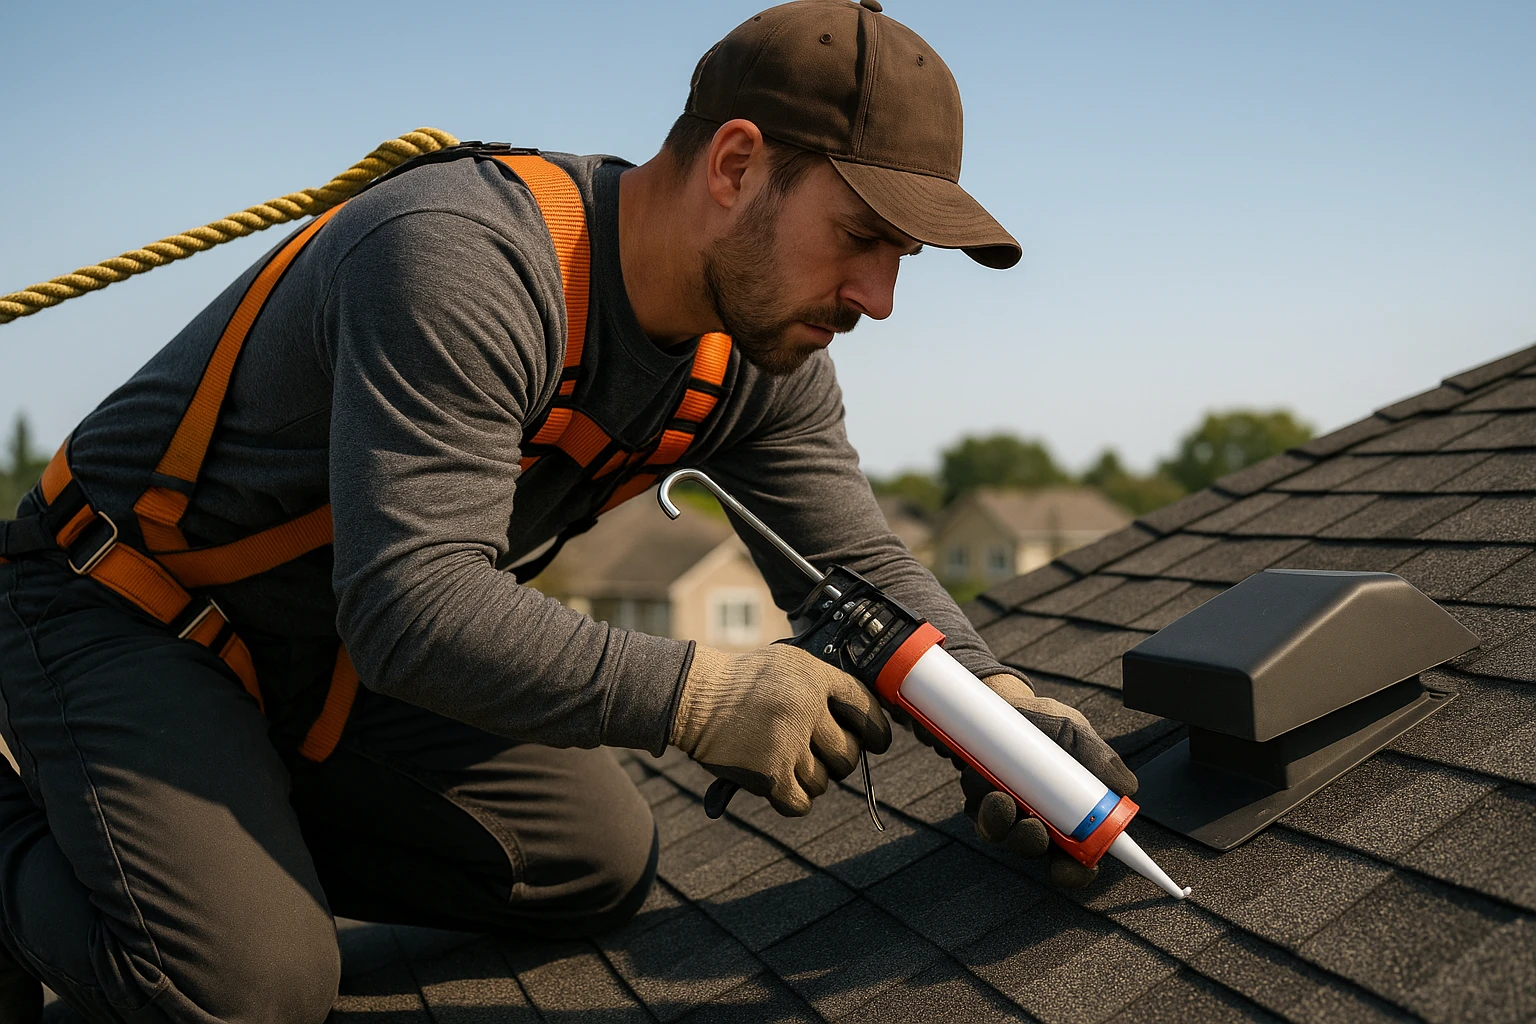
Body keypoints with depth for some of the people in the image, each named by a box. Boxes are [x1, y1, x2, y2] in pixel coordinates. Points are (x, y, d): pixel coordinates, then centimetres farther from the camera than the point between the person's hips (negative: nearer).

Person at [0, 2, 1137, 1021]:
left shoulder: (762, 356, -7)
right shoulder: (462, 260, -34)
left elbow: (856, 560, -3)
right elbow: (411, 603, -38)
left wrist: (991, 699, -20)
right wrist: (699, 696, -38)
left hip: (350, 654, 8)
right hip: (126, 609, -7)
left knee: (600, 863, 3)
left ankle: (227, 826, 13)